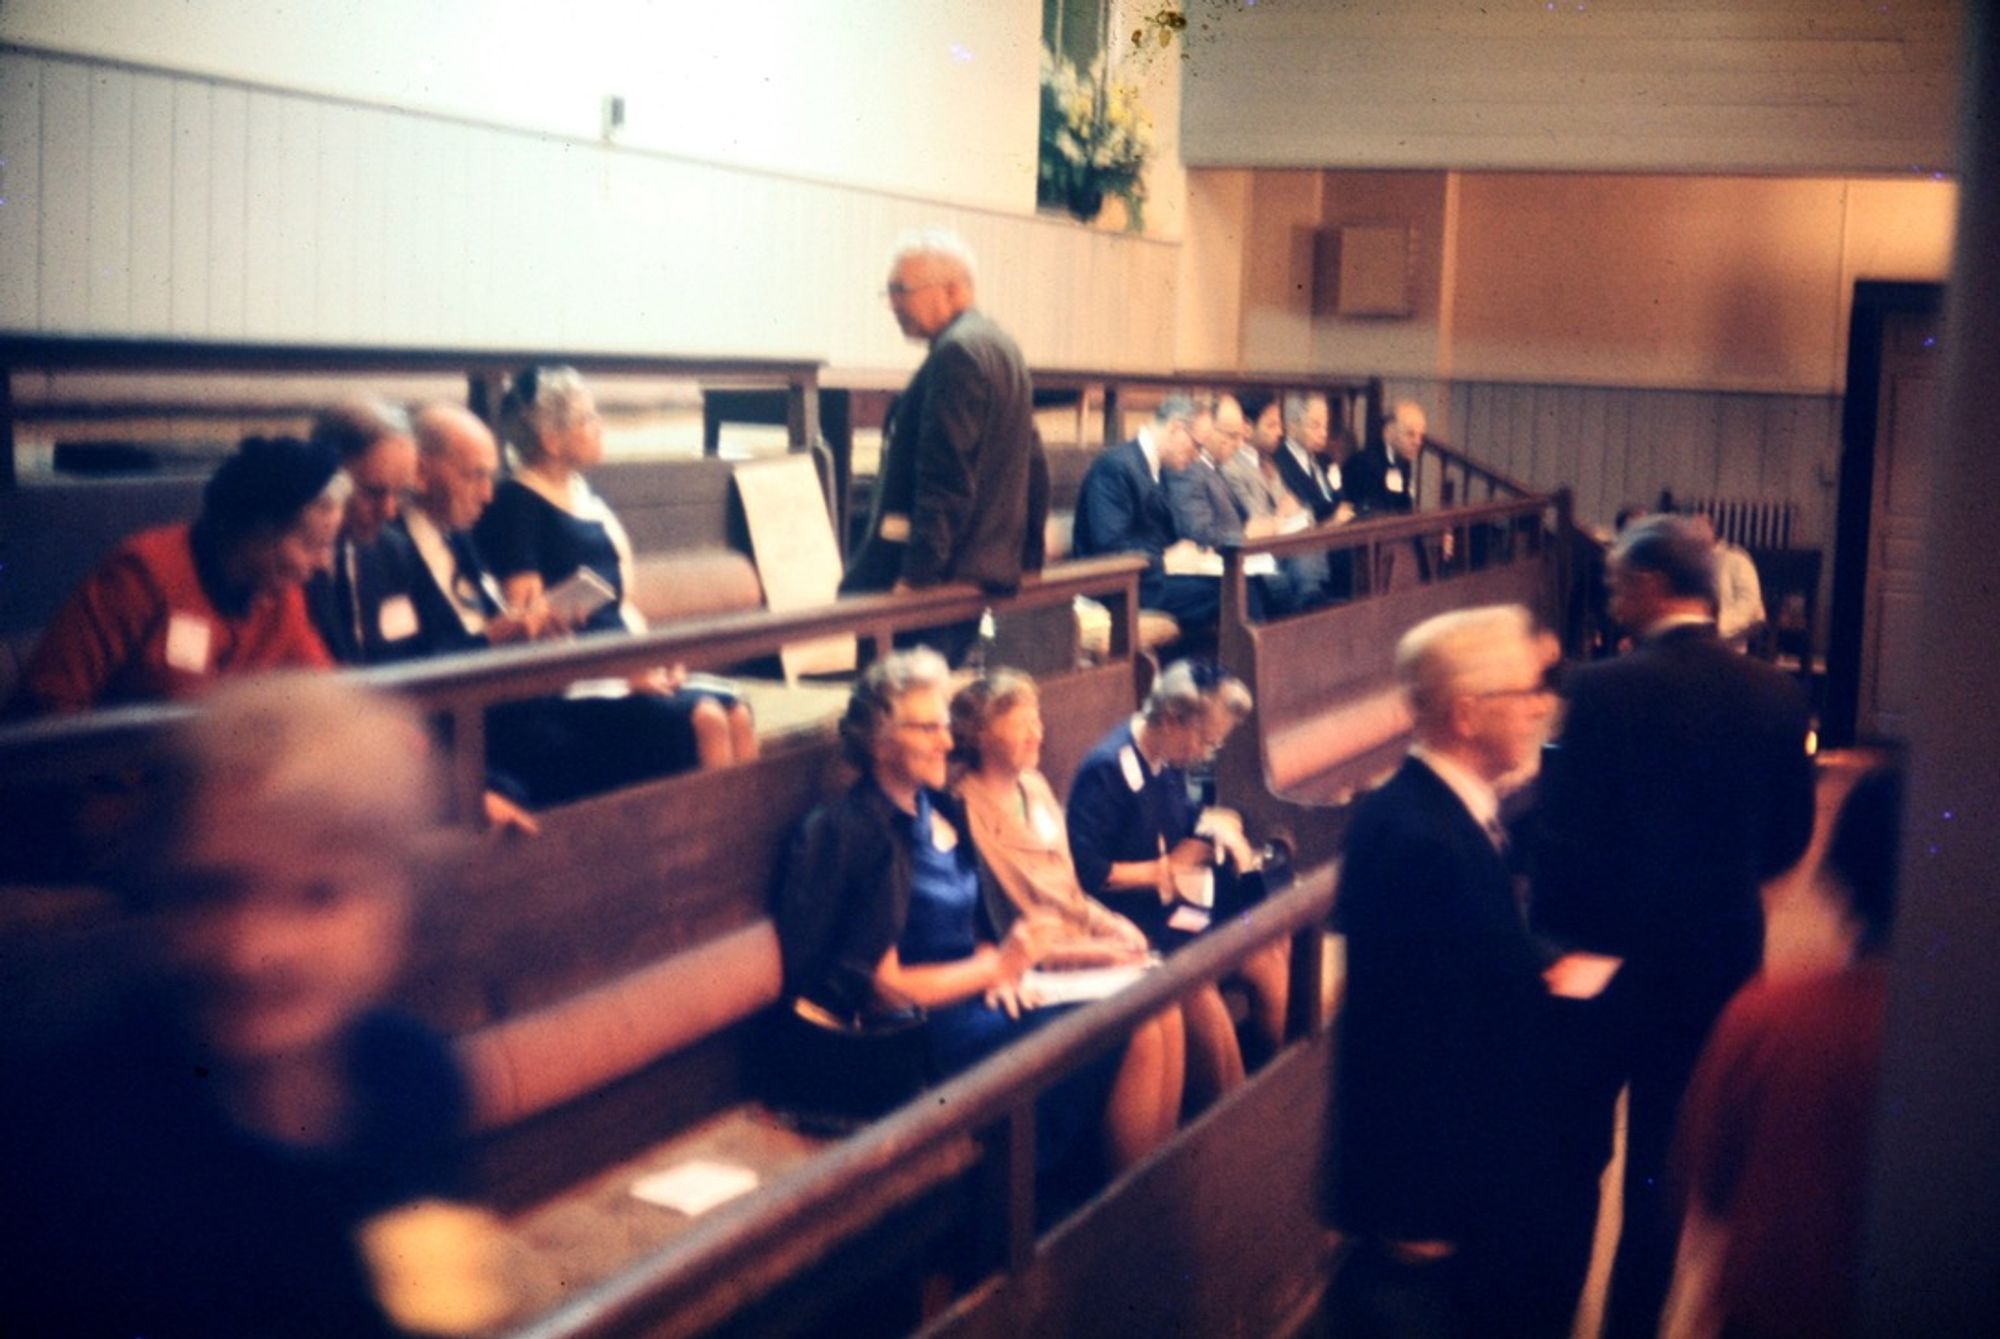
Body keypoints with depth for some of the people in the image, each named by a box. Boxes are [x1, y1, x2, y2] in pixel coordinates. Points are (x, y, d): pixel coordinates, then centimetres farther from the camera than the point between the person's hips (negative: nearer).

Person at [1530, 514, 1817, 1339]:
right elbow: (1789, 839, 5)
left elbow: (1564, 836, -18)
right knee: (1661, 1159, 16)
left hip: (1612, 953, -4)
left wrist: (1555, 935, -4)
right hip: (1722, 955, 4)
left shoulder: (1606, 690, -19)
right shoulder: (1776, 697, -3)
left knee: (1574, 1154, 14)